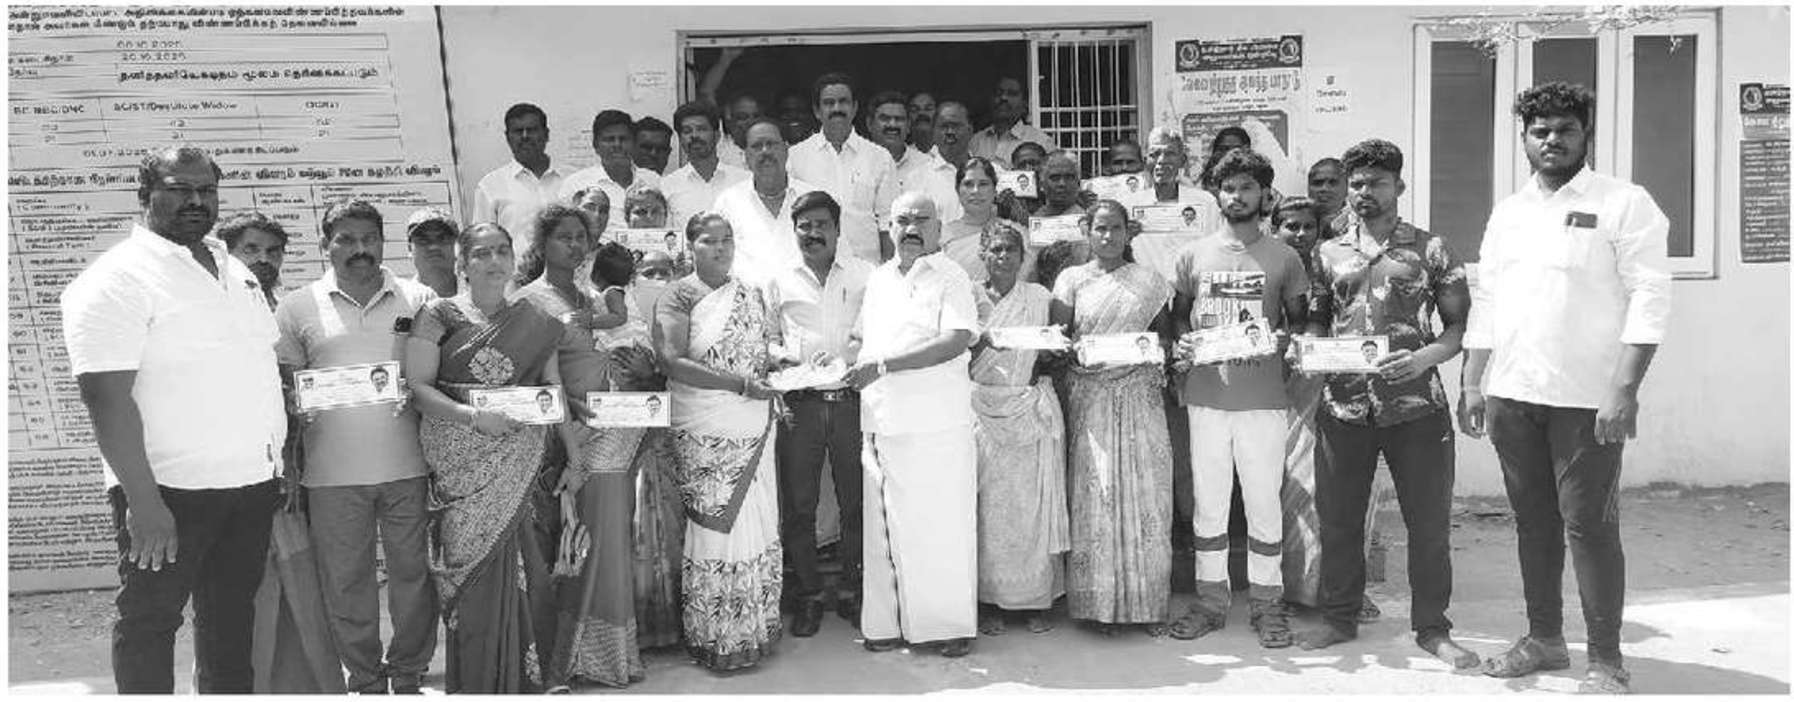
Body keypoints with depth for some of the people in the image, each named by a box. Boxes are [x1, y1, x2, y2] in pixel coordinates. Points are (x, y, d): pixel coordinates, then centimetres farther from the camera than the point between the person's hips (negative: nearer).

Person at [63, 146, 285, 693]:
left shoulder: (236, 272, 13)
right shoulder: (118, 279, -12)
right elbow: (106, 398, -19)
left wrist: (282, 461, 16)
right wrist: (142, 500, -23)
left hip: (253, 484, 7)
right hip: (170, 492, -7)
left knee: (231, 617, 17)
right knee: (149, 621, 5)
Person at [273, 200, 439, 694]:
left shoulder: (419, 300, 7)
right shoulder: (298, 307, 7)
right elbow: (281, 379, 6)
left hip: (408, 463, 0)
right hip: (334, 470, 0)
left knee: (413, 569, 5)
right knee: (345, 579, 6)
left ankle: (409, 673, 20)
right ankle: (365, 679, 19)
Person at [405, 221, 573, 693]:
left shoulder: (534, 324, 12)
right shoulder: (438, 316, 3)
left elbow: (555, 392, 13)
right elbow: (418, 387, -4)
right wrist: (472, 416, -19)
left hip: (518, 466, 2)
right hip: (463, 467, -2)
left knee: (514, 566, -1)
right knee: (475, 569, -4)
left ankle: (517, 677, 13)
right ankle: (477, 685, 9)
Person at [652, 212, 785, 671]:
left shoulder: (752, 296, 13)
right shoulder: (678, 298, -4)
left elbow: (770, 341, 19)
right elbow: (674, 363, -15)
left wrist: (777, 358, -6)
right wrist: (741, 383, -20)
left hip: (754, 430, 5)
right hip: (704, 433, -5)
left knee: (759, 524, 6)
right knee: (714, 528, -2)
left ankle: (756, 626, 19)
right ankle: (716, 638, 9)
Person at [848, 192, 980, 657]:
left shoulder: (950, 278, -3)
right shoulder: (878, 279, 17)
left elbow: (956, 340, -16)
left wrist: (882, 365, -19)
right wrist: (849, 369, 5)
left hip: (937, 423, -5)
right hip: (882, 423, 6)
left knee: (942, 526, -1)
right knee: (885, 528, 7)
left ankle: (952, 624, 10)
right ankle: (889, 623, 16)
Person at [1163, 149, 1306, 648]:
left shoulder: (1283, 258, 5)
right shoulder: (1194, 255, 9)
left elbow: (1300, 321, 10)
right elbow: (1177, 315, 16)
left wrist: (1280, 338, -10)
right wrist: (1184, 344, -4)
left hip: (1263, 396, -1)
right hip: (1205, 394, 2)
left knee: (1264, 502, 3)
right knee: (1208, 502, 7)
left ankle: (1266, 603, 15)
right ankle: (1211, 599, 18)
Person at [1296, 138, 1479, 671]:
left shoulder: (1430, 250, 3)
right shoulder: (1328, 254, 11)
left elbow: (1460, 324, 2)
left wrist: (1426, 357, -16)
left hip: (1416, 403, -2)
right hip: (1344, 404, 3)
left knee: (1429, 521, 4)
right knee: (1337, 517, 9)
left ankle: (1433, 629, 19)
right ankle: (1339, 618, 25)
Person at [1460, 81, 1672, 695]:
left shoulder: (1625, 204, -3)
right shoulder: (1508, 212, 14)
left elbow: (1649, 299, -9)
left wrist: (1624, 388, -17)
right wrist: (1473, 383, 11)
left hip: (1587, 398, -5)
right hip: (1512, 393, 5)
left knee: (1588, 524, -2)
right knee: (1533, 520, 13)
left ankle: (1606, 659, 10)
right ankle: (1544, 637, 26)